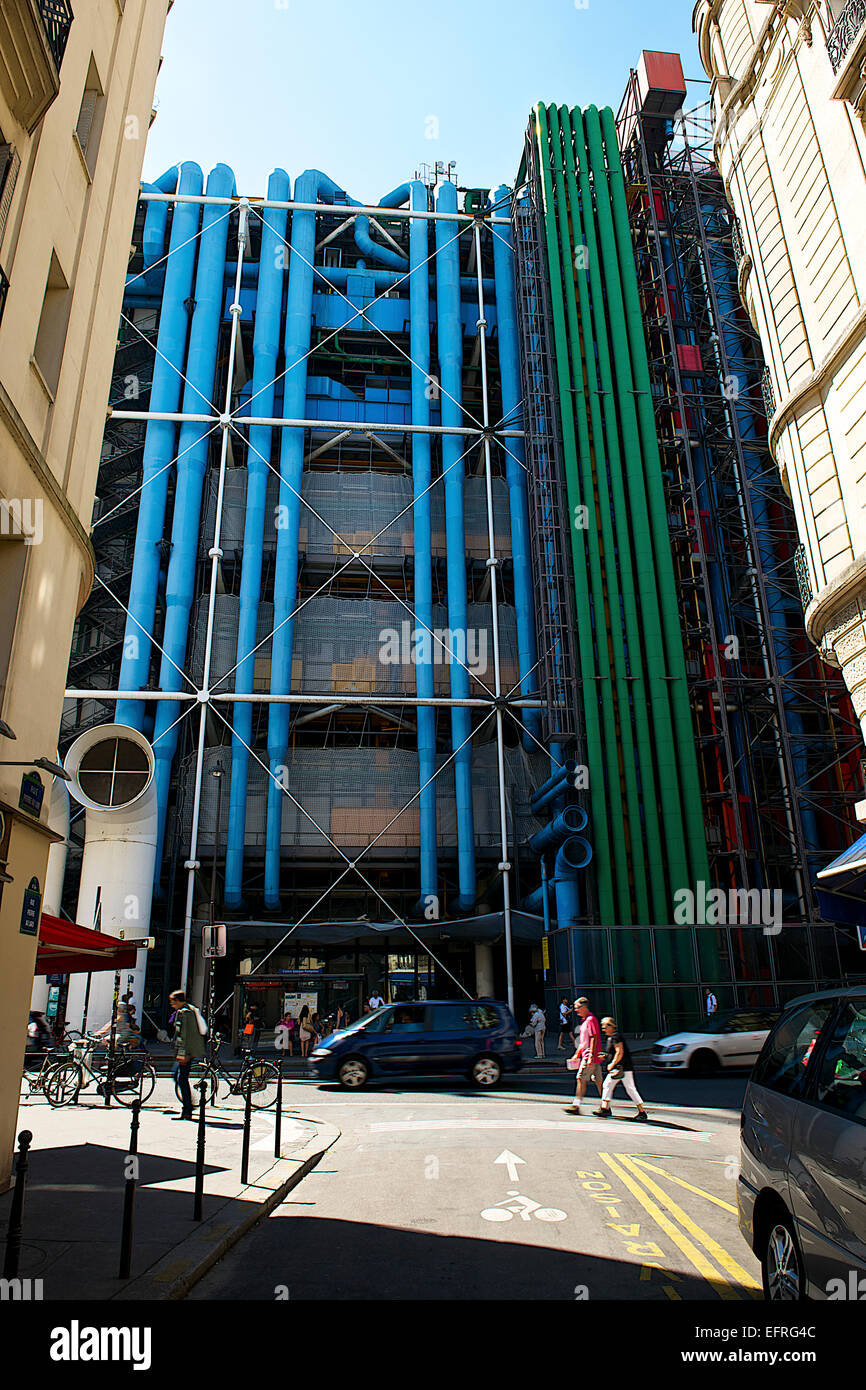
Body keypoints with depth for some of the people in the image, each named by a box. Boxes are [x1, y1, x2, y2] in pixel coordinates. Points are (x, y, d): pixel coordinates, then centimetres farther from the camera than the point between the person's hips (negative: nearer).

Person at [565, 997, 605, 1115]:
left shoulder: (591, 1019, -13)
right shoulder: (585, 1020, 18)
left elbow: (593, 1038, -19)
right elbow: (582, 1041, 24)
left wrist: (591, 1056, -23)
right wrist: (577, 1054, 24)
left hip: (591, 1057, -10)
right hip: (586, 1056, 10)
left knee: (581, 1078, -7)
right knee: (598, 1080, 9)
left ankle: (576, 1106, -5)